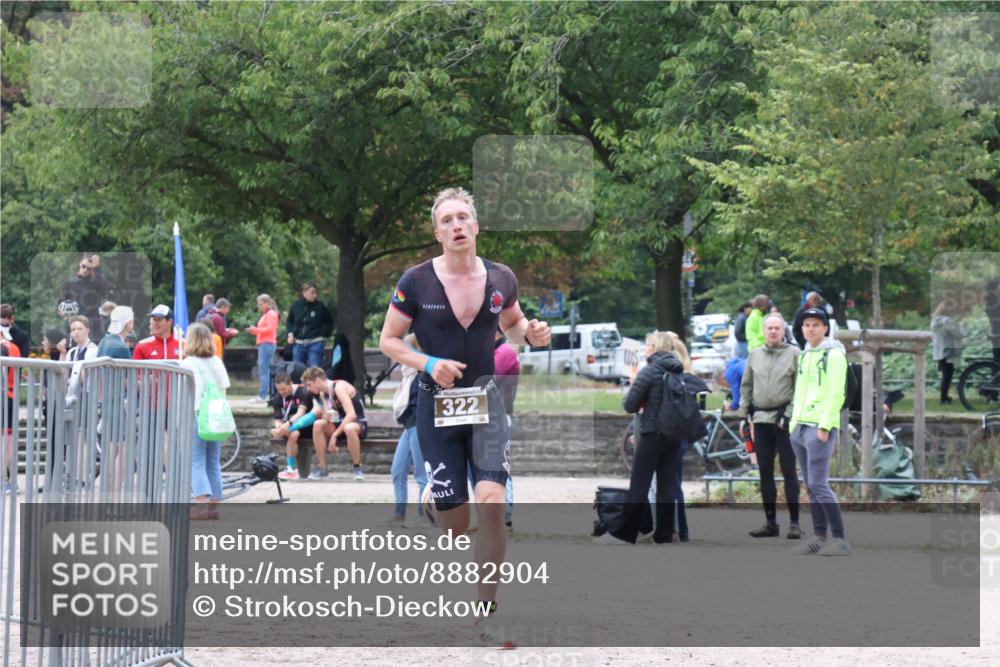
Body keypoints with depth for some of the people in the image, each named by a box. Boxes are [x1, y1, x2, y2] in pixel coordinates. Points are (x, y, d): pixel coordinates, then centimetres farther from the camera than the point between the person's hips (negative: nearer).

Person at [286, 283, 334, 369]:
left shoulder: (320, 306, -5)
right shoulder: (296, 305, 1)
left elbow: (329, 321, 9)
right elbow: (290, 321, 17)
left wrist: (324, 333, -1)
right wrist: (290, 334, 4)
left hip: (315, 343, -3)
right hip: (298, 344, 3)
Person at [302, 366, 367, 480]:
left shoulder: (339, 387, -20)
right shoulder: (323, 393, 6)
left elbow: (351, 414, -29)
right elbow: (325, 416, 4)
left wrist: (335, 434, -29)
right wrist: (327, 416, -22)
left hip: (359, 424, -7)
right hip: (341, 424, 7)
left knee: (349, 428, -41)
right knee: (318, 424, -18)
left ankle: (358, 468, -22)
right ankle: (322, 468, -13)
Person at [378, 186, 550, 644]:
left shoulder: (500, 279, 0)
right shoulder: (415, 282, -8)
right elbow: (388, 340, 0)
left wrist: (530, 333, -4)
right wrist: (428, 363, -17)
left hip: (485, 399, 1)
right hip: (436, 404, -1)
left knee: (491, 502, -19)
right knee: (454, 520, 2)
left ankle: (487, 610, -8)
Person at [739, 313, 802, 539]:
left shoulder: (794, 354, -3)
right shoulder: (755, 355, 12)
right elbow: (746, 386, 17)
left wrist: (791, 413, -14)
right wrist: (745, 413, 9)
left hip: (784, 420, -5)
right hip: (761, 419, 5)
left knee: (789, 471, -3)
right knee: (765, 472, 8)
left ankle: (795, 522, 0)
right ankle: (770, 522, 14)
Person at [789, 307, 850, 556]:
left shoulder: (833, 355, -5)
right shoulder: (804, 355, 19)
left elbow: (836, 395, -13)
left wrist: (825, 426, -19)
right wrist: (793, 423, 15)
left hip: (820, 426, -8)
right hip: (799, 426, 8)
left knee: (818, 484, -13)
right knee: (811, 486, 7)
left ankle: (840, 539, -11)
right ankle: (819, 537, 10)